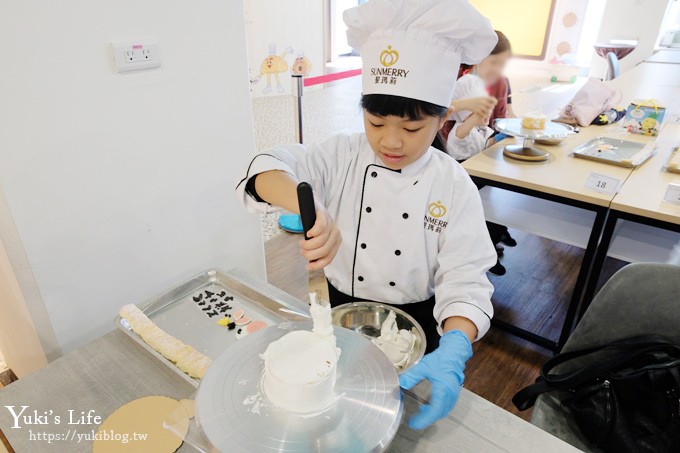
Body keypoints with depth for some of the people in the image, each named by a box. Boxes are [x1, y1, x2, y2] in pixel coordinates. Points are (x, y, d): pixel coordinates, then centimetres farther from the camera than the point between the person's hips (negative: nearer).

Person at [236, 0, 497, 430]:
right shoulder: (343, 157, -13)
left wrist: (453, 352, -40)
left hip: (414, 319, 0)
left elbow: (465, 282, -20)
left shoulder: (454, 186, -16)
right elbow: (270, 169, -26)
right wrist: (305, 204, -49)